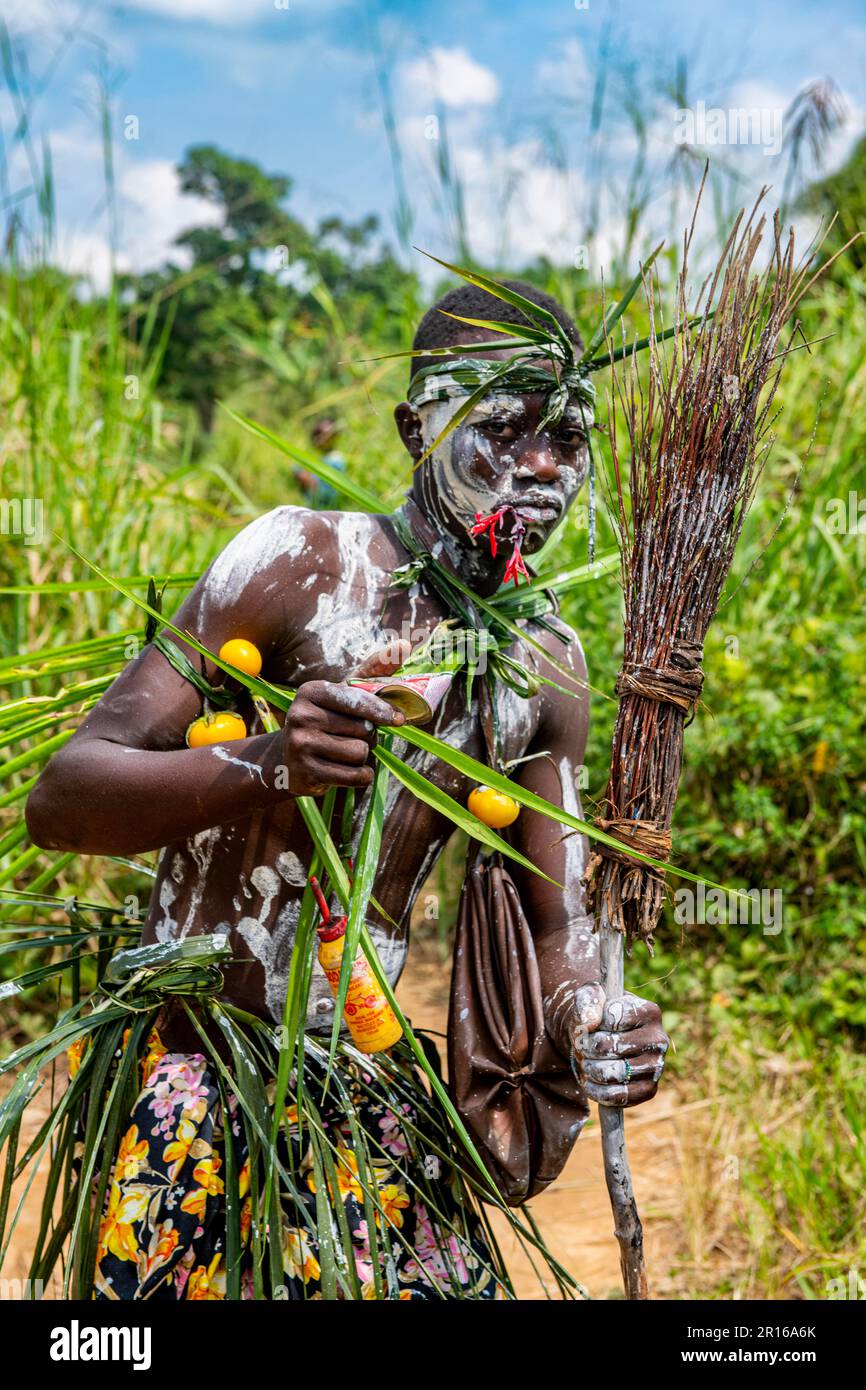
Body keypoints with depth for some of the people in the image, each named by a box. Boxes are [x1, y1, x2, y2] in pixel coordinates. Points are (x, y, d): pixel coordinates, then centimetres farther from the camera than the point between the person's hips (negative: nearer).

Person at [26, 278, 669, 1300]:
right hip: (192, 1072, -5)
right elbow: (59, 800, -18)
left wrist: (589, 1023, -16)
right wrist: (267, 766, -35)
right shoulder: (303, 560, -14)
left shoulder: (546, 668, 4)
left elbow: (558, 922, 7)